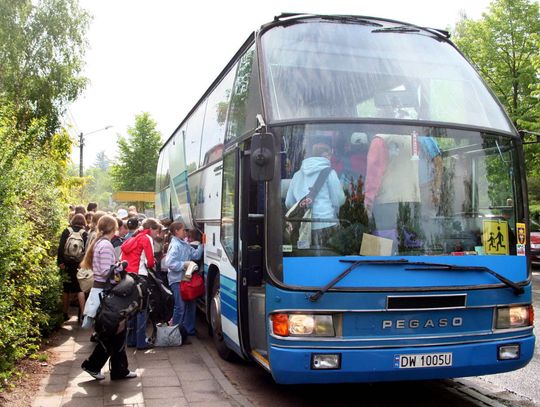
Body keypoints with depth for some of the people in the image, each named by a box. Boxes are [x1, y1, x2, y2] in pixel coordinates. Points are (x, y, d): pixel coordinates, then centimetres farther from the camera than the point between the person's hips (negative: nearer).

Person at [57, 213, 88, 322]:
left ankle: (65, 314, 16)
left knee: (66, 289, 11)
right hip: (79, 264, -1)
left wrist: (60, 262, -7)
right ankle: (81, 314, 0)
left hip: (67, 264, 1)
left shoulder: (67, 231, 2)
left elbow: (61, 247, -6)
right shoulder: (84, 233, 0)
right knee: (80, 289, 7)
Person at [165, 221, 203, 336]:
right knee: (180, 307, -5)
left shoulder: (185, 244, 14)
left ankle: (189, 330, 26)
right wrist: (184, 264, -21)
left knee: (190, 305, 15)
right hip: (177, 280, -9)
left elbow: (196, 255, 11)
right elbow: (170, 263, -22)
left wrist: (202, 245, 2)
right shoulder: (175, 245, -14)